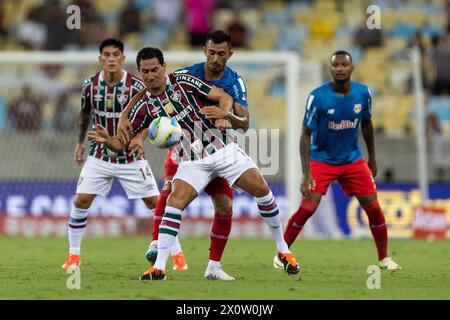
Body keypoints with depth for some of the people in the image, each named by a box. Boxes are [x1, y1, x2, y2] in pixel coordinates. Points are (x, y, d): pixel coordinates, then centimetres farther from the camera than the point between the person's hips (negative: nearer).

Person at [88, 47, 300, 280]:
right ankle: (159, 267, -21)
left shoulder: (184, 82, -8)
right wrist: (107, 139, -22)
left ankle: (283, 250, 8)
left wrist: (223, 113, -31)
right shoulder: (145, 107, -2)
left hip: (222, 148, -1)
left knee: (261, 189, -9)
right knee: (175, 201, -21)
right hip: (193, 162, 1)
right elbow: (122, 143, 1)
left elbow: (224, 97, -9)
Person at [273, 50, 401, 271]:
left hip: (353, 160, 3)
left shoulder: (363, 93, -7)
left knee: (373, 207, -2)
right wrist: (306, 173, -22)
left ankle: (384, 258, 13)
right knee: (307, 208, -15)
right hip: (321, 159, -3)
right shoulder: (317, 97, -19)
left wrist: (372, 158, 16)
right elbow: (306, 134, -16)